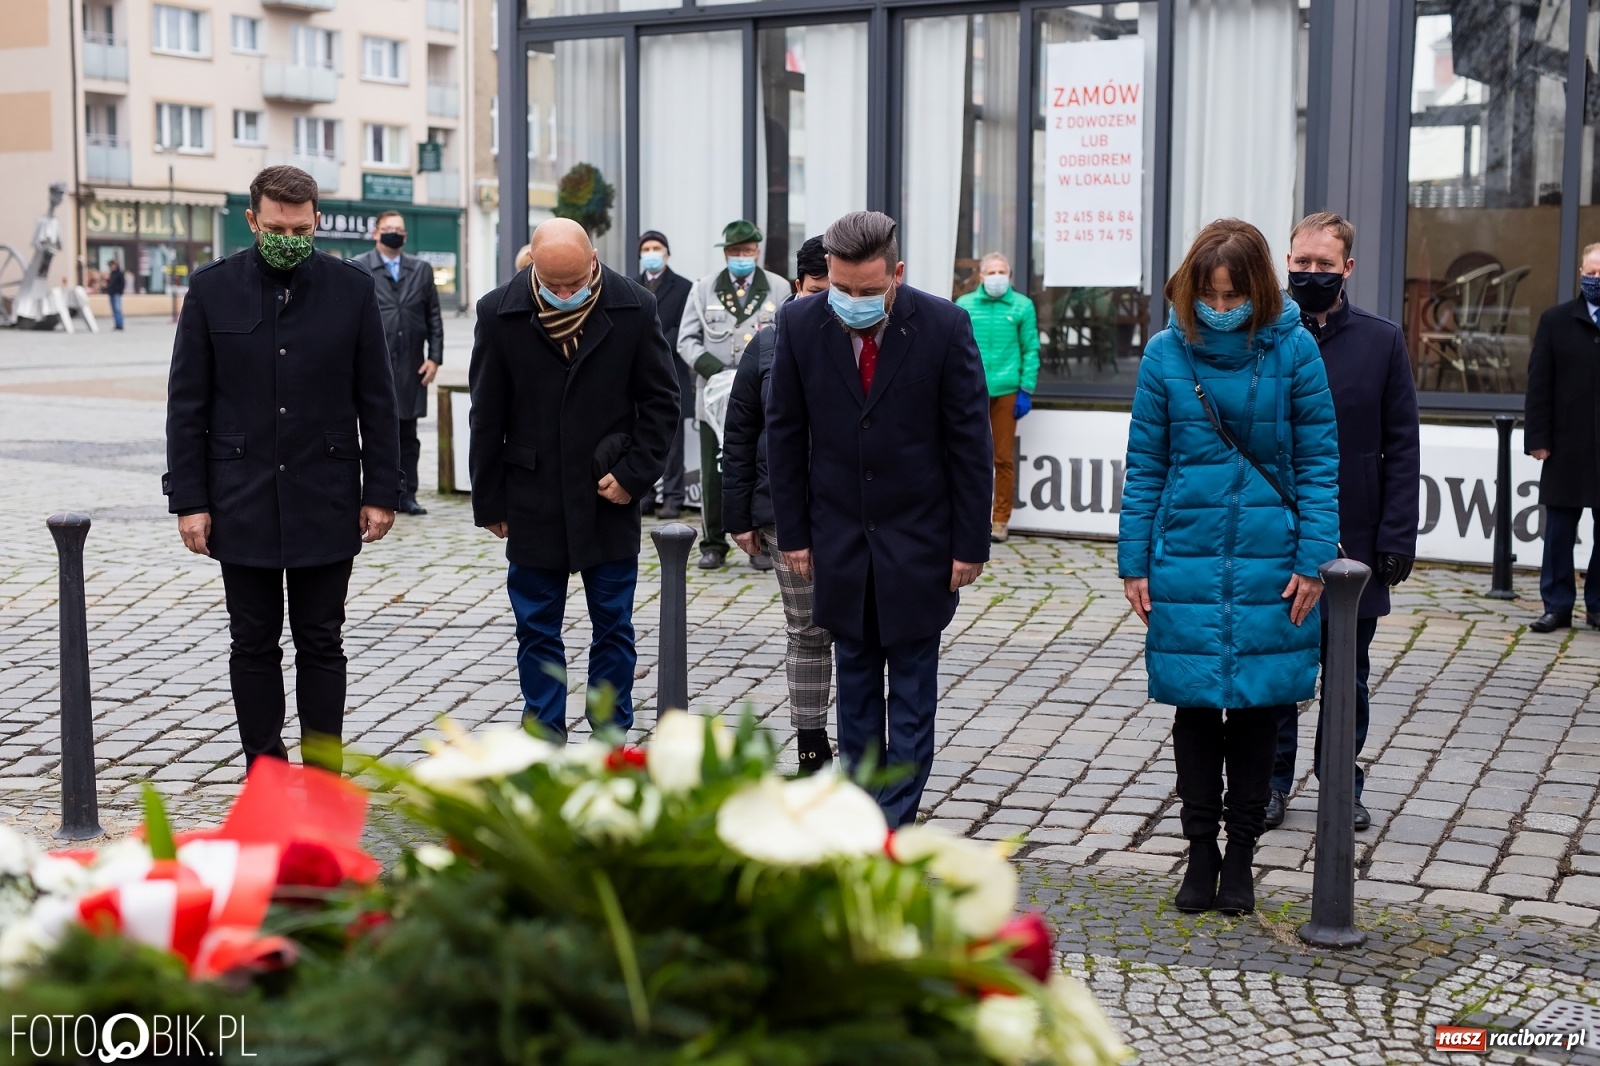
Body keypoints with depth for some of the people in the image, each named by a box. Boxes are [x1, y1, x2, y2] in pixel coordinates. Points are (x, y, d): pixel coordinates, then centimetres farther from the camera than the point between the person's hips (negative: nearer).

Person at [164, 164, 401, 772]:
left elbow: (377, 402, 4)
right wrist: (189, 499, -3)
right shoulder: (212, 289, 0)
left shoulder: (352, 289, 0)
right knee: (253, 646, 7)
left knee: (321, 645, 6)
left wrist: (382, 491, 0)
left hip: (325, 503, 0)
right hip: (243, 504, 0)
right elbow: (187, 404, 2)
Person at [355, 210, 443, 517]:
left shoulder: (421, 270, 12)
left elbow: (433, 317, 11)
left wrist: (435, 357, 2)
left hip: (411, 367, 3)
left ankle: (407, 496, 11)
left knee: (408, 436, 7)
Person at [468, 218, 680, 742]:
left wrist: (634, 474, -7)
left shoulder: (634, 307, -6)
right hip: (533, 499, 0)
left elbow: (661, 400, 2)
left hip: (609, 497, 0)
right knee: (536, 630, 7)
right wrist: (490, 502, 2)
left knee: (613, 627, 7)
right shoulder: (499, 313, -5)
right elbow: (487, 418, 1)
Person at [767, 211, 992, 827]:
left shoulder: (943, 326, -12)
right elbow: (785, 434, 3)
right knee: (854, 678, 12)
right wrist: (793, 532, 0)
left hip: (919, 539, -2)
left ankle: (896, 823, 10)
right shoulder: (800, 325, -6)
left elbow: (970, 440, -7)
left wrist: (971, 543, -7)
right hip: (839, 538, 2)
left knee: (912, 688, 3)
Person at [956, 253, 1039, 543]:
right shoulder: (964, 305, 6)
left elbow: (1031, 350, 2)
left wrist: (1026, 390, -4)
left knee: (1004, 458, 5)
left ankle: (1001, 520, 13)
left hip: (1006, 391, -1)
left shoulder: (1022, 306, 3)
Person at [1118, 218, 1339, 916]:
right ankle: (1201, 851, 22)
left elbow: (1318, 461, -1)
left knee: (1257, 705, 8)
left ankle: (1240, 856, 22)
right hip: (1185, 563, 1)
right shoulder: (1166, 353, -1)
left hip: (1267, 563, -1)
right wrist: (1134, 564, 2)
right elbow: (1144, 466, 4)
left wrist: (1313, 561, -7)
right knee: (1194, 706, 8)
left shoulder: (1293, 349, -4)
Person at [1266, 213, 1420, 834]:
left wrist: (1397, 538, -5)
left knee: (1347, 675, 10)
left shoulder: (1382, 341, 2)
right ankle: (1273, 780, 21)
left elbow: (1402, 448, 1)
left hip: (1353, 540, 0)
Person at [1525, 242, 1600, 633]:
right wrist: (1538, 438, -5)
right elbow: (1539, 384, 2)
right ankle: (1557, 606, 10)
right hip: (1567, 447, 0)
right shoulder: (1556, 321, 5)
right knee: (1559, 532, 4)